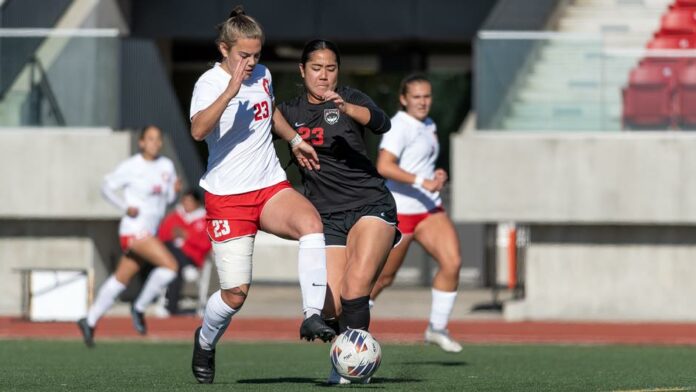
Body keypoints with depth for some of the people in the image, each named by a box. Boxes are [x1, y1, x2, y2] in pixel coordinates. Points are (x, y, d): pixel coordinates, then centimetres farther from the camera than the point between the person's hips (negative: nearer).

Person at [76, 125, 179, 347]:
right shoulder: (131, 167, -9)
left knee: (121, 279, 13)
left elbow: (169, 198, 16)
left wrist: (174, 189, -6)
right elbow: (107, 187, -1)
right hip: (134, 229, -7)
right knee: (169, 266, -20)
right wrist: (125, 207, -14)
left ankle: (90, 321, 24)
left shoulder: (166, 166, 8)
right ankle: (139, 308, -4)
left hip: (149, 232, 7)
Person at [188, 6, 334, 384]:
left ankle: (313, 316, -30)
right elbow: (198, 130, -32)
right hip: (227, 197, -5)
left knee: (310, 222, -29)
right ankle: (205, 343, 26)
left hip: (271, 186, 5)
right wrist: (230, 91, -38)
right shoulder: (209, 83, -11)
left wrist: (295, 140, 32)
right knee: (236, 292, -6)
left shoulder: (262, 75, 9)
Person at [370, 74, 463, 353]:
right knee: (384, 277, 3)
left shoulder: (428, 126, 14)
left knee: (452, 262, -11)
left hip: (429, 209, 7)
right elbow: (384, 167, -28)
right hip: (399, 212, -7)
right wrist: (421, 182, -32)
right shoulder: (399, 127, -15)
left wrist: (437, 176, 9)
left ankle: (437, 329, 0)